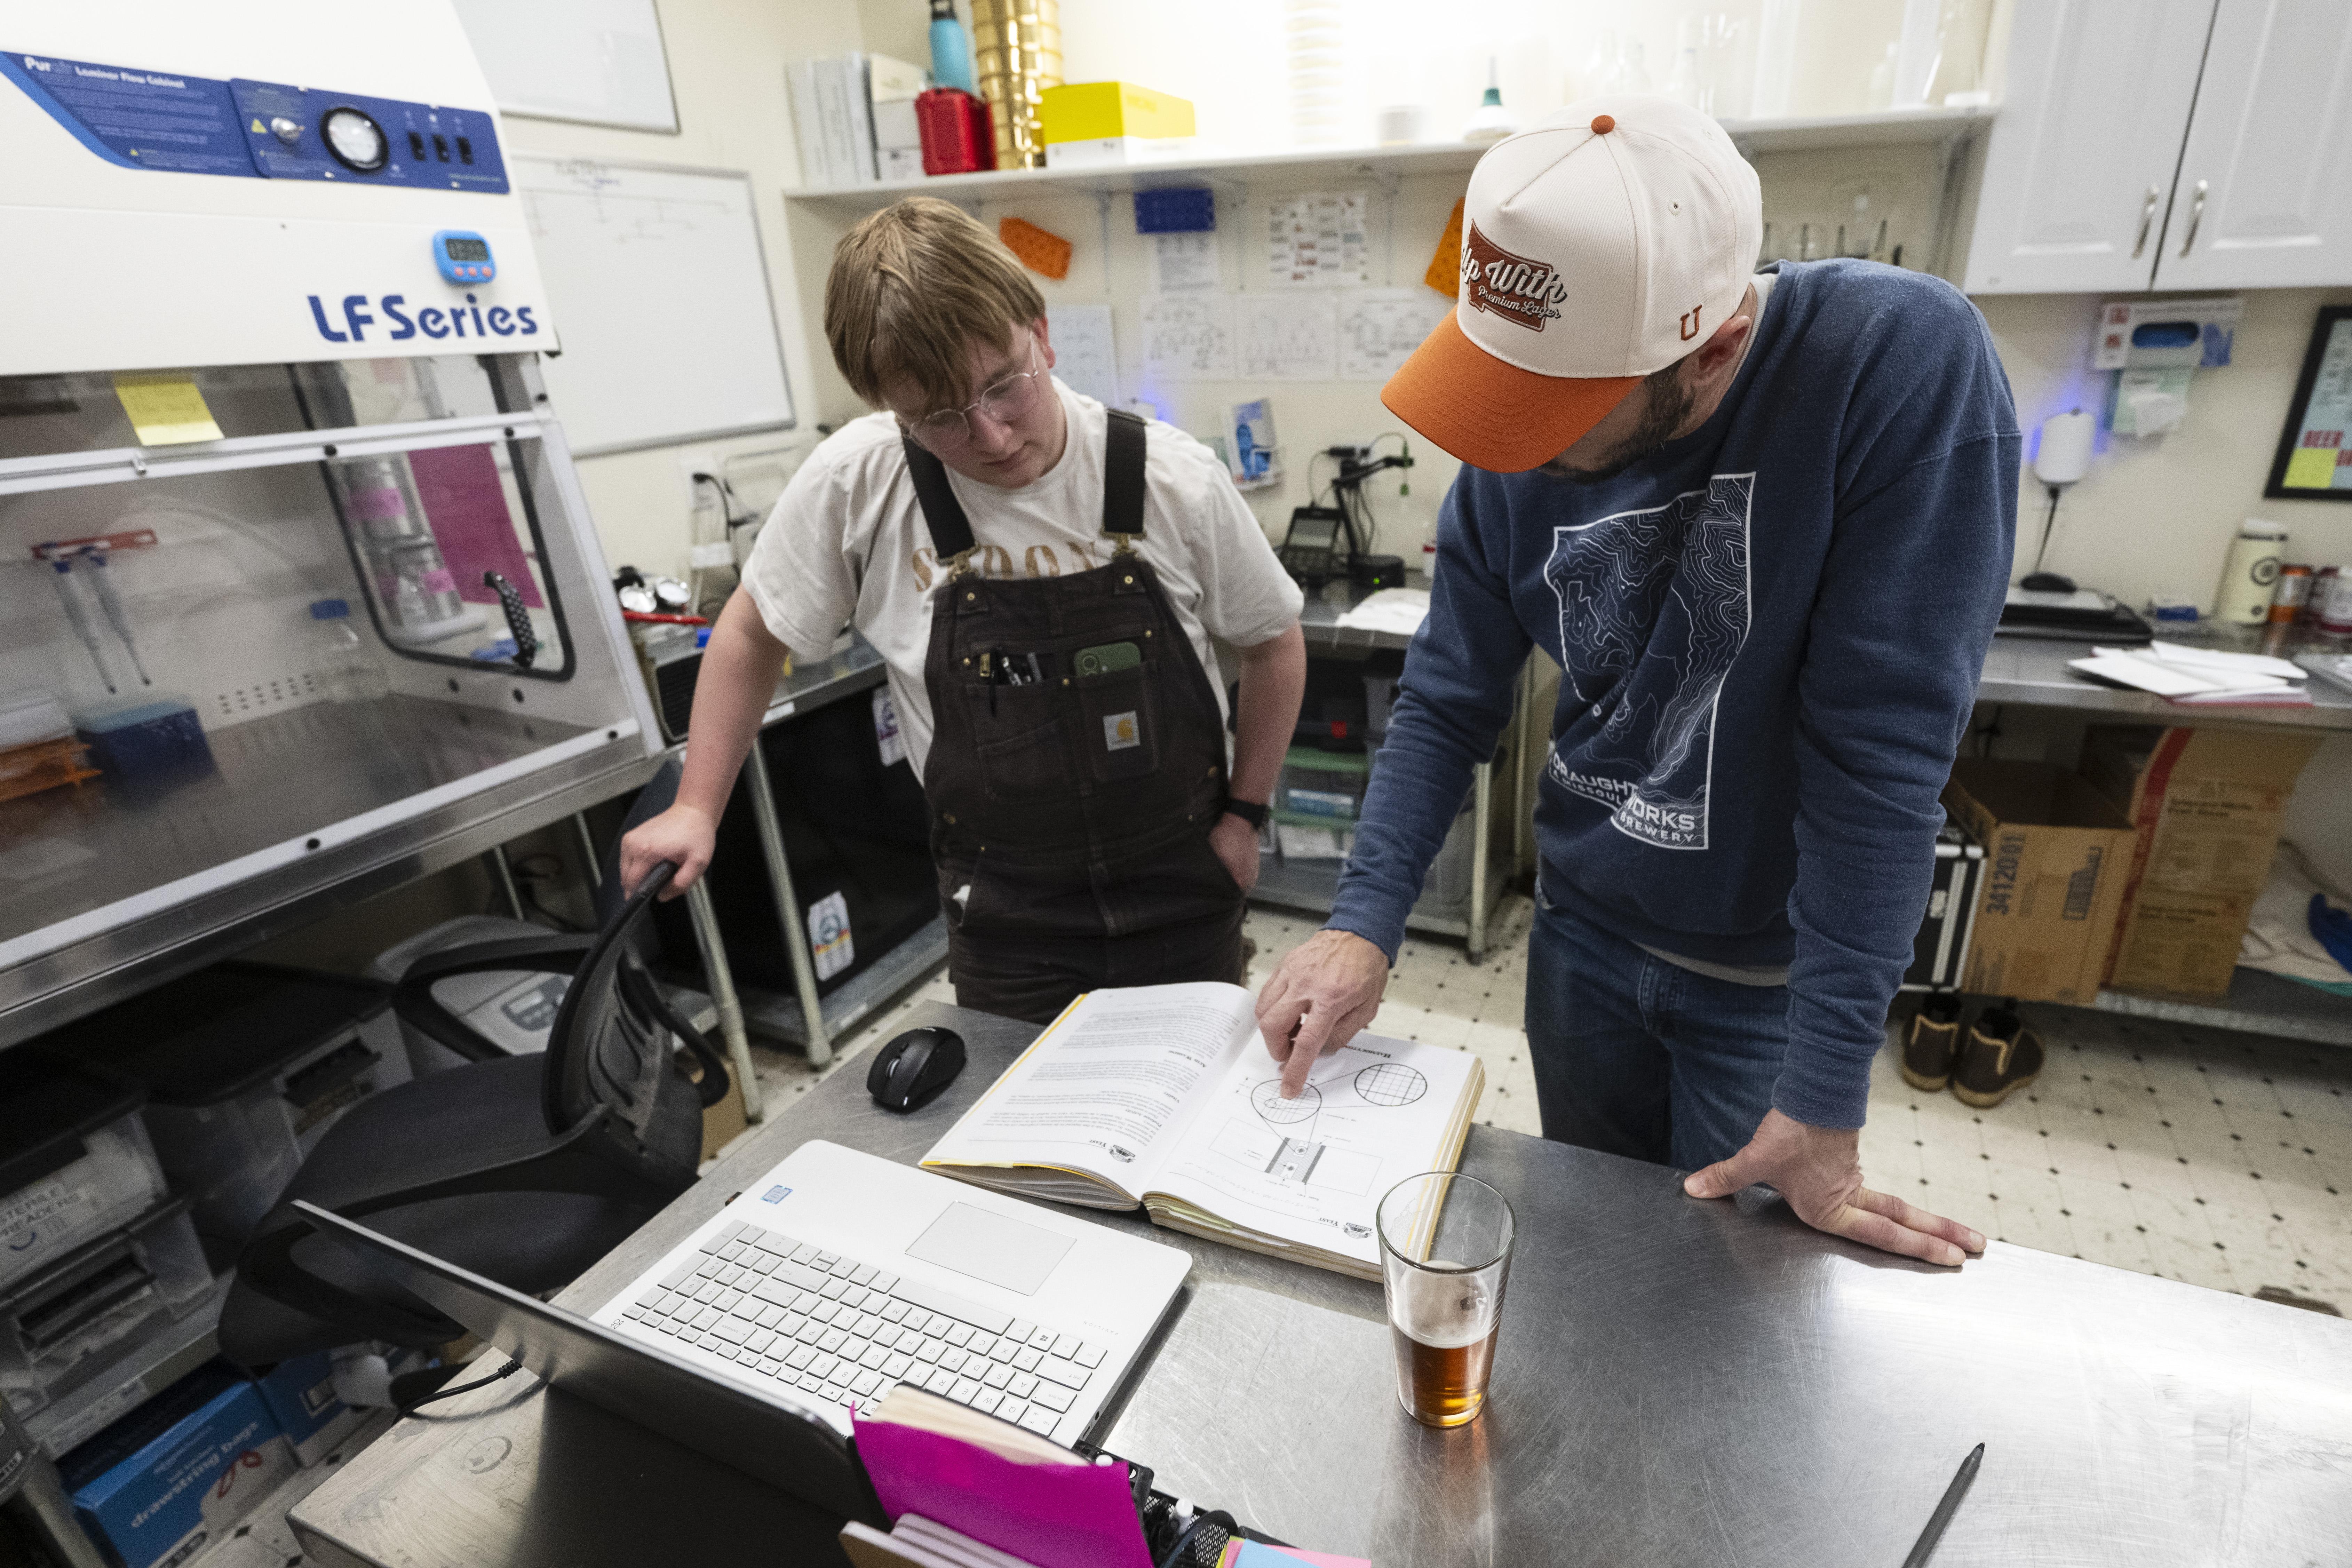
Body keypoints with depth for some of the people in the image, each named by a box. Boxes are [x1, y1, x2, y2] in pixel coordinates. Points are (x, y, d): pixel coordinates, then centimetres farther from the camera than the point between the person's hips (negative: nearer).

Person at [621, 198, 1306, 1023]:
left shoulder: (1174, 478, -14)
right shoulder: (857, 482, -13)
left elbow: (1273, 646, 1)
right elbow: (752, 633, 3)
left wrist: (1243, 815, 1)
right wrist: (697, 808, 1)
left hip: (1183, 901, 1)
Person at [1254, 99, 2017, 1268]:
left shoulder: (1905, 366, -24)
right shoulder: (1512, 456, -13)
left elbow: (1881, 745, -26)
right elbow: (1446, 707, -6)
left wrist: (1824, 1094, -23)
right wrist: (1365, 924, -18)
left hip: (1774, 971, -3)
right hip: (1583, 932, 4)